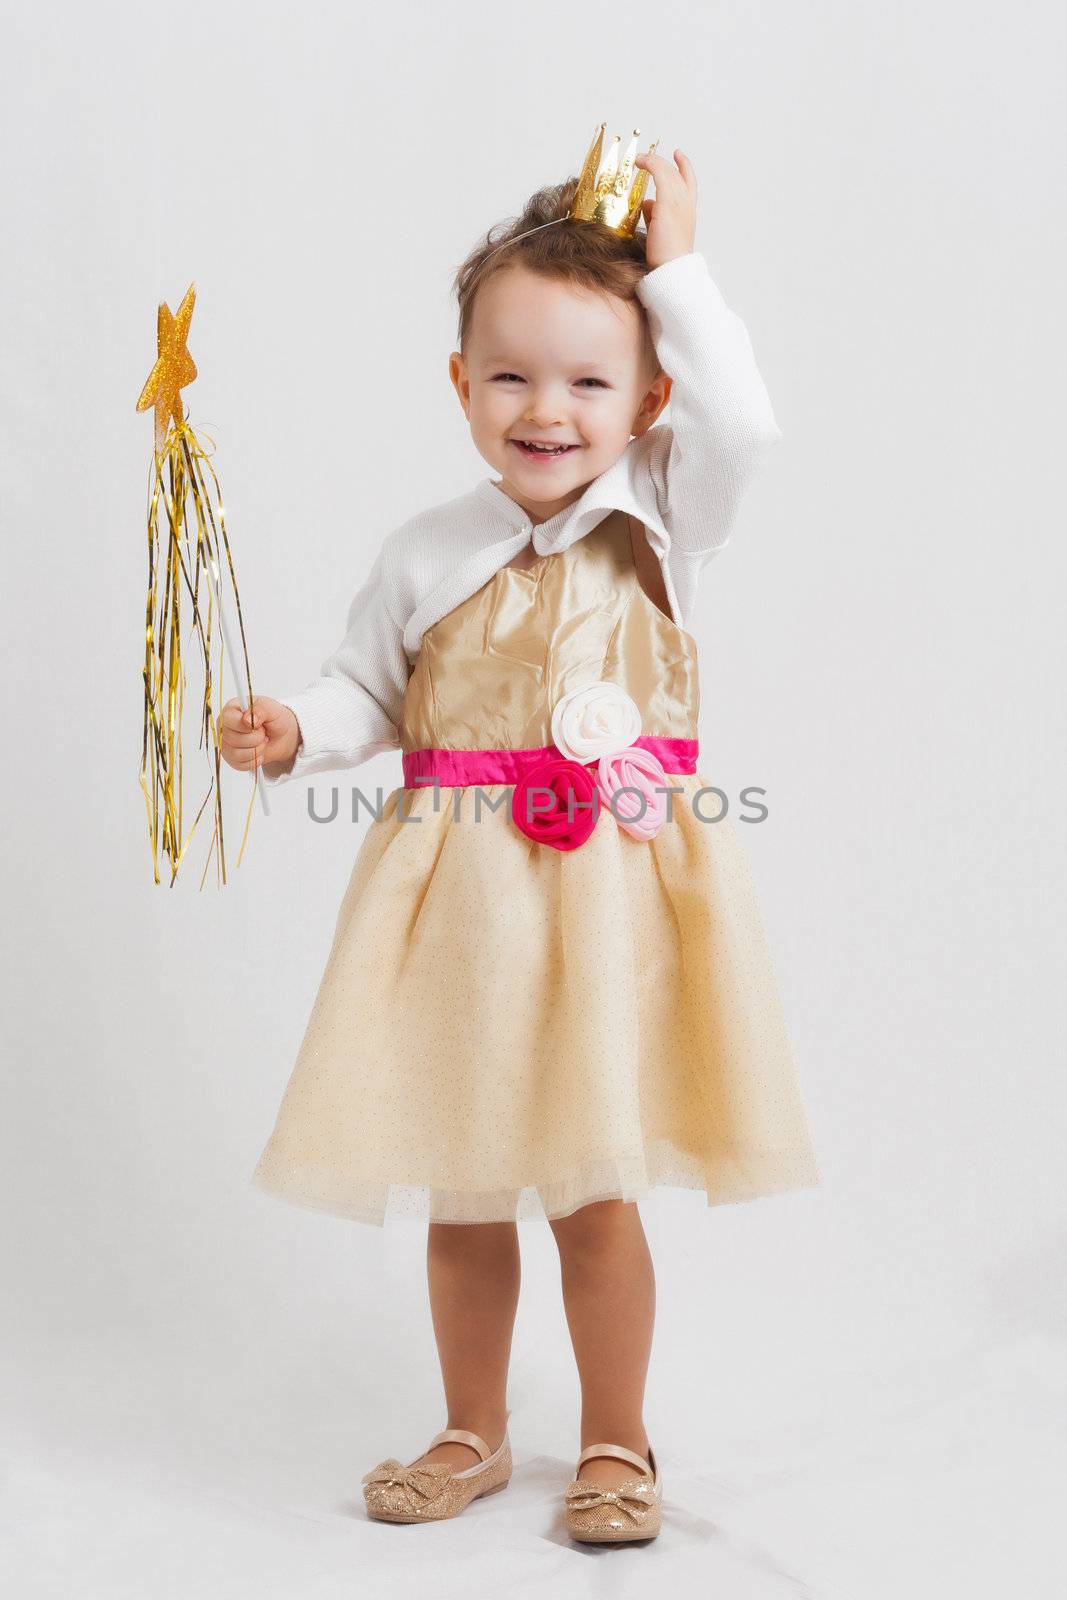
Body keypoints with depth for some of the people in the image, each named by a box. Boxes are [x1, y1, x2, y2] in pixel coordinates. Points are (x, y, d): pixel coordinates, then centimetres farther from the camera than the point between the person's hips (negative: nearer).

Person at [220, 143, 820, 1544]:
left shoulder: (658, 520, -1)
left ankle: (616, 1443, 25)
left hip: (613, 891, -2)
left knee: (592, 1192, 2)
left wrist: (677, 268, -12)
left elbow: (741, 422, -19)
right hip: (458, 897, 3)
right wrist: (295, 732, -10)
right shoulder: (427, 555, 2)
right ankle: (475, 1435, 33)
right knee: (461, 1192, 13)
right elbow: (369, 693, 10)